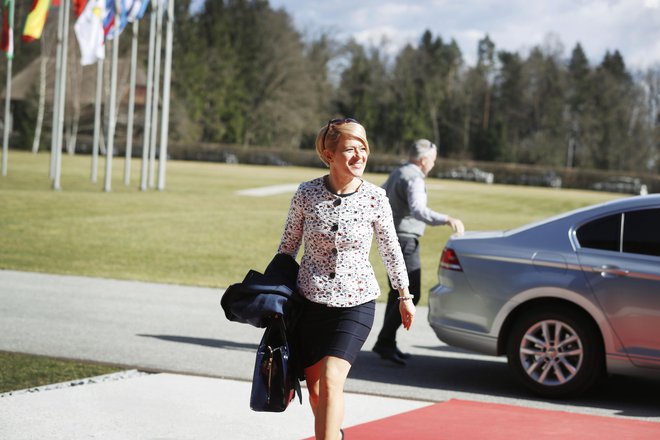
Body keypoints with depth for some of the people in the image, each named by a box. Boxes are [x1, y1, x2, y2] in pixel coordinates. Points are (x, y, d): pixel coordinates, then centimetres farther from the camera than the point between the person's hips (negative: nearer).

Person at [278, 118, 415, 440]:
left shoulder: (375, 198, -8)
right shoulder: (306, 194, -7)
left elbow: (390, 248, 7)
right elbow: (288, 247, 5)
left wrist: (404, 296, 12)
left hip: (356, 302, -2)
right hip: (310, 301, 2)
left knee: (330, 381, -17)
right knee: (315, 387, 10)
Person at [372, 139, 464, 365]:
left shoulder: (398, 173, 14)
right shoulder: (413, 179, -18)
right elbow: (417, 209, -34)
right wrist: (446, 219, -44)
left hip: (391, 237, 11)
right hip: (404, 239, -11)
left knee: (397, 292, 14)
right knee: (410, 294, -10)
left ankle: (387, 345, 17)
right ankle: (385, 342, -13)